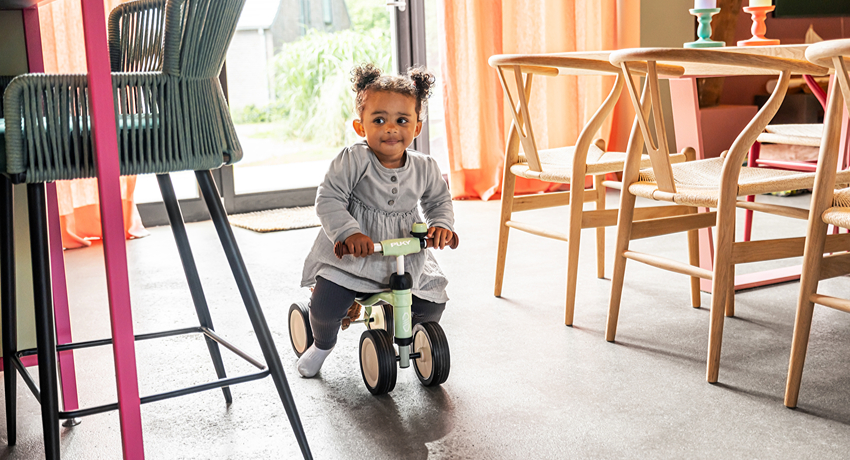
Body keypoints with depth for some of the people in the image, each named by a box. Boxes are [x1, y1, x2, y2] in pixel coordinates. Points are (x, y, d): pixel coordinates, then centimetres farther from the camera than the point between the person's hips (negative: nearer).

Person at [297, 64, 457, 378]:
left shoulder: (424, 168, -4)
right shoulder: (352, 160, -17)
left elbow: (439, 199, 12)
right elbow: (328, 199, -18)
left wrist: (441, 224, -8)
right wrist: (348, 233, -32)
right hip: (351, 257, -3)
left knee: (432, 304, -4)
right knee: (325, 307, -18)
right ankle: (323, 344, 21)